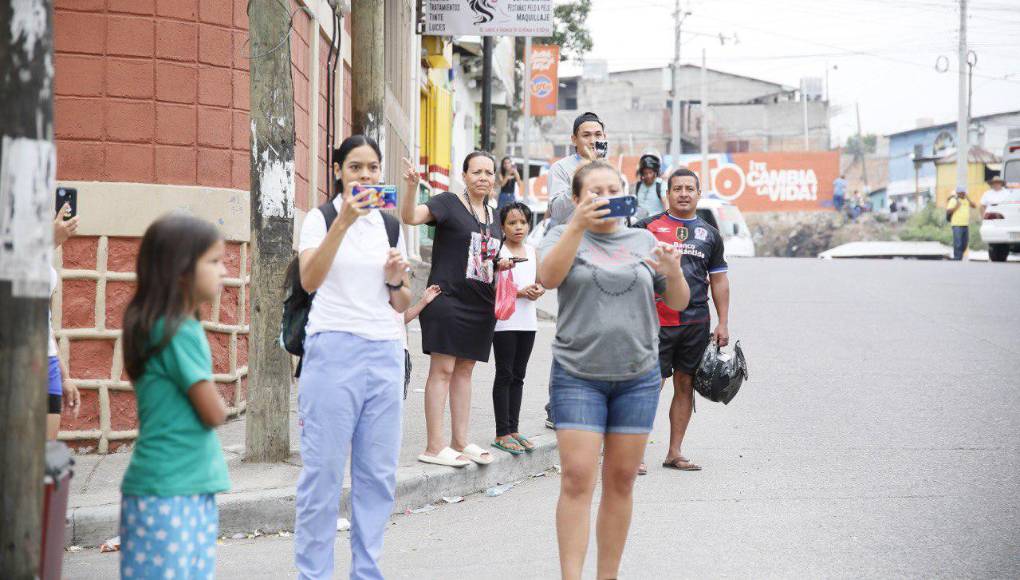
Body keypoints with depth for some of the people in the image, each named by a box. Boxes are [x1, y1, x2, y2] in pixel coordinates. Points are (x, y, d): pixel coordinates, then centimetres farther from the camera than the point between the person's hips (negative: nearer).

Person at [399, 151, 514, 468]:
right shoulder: (448, 203, -5)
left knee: (464, 370, 11)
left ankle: (460, 442, 15)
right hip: (448, 297, -7)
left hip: (480, 304, 7)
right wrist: (411, 186, -39)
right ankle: (434, 447, -10)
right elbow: (410, 216, -22)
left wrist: (500, 265, 9)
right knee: (442, 369, -9)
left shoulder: (491, 216, 17)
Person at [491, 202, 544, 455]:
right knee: (505, 375, -2)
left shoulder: (532, 251, 11)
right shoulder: (497, 251, -8)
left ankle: (513, 429, 17)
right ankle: (502, 434, 0)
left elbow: (539, 281, 19)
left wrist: (538, 289, -4)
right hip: (505, 320, -6)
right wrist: (520, 292, -21)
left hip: (527, 320, 6)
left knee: (518, 376, 11)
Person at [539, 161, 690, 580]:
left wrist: (673, 274, -10)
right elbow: (548, 277, -17)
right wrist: (578, 224, -28)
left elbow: (678, 304, 12)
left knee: (621, 481, 5)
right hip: (577, 376, -3)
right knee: (578, 481, -11)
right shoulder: (565, 236, 5)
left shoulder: (643, 241, 12)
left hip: (637, 376, 3)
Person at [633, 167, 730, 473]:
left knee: (685, 385, 7)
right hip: (657, 322, -4)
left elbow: (718, 280, 16)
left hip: (696, 323, 4)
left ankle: (674, 453, 14)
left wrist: (723, 323, 9)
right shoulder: (649, 226, 3)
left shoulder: (709, 234, 13)